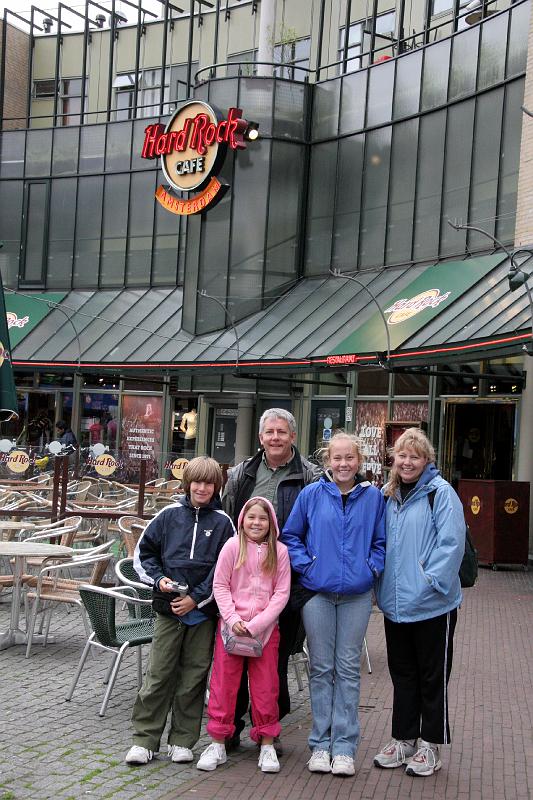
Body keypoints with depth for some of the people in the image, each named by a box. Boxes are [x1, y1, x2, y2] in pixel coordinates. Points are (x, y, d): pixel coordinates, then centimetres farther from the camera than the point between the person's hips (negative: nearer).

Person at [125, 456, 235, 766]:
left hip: (203, 612, 0)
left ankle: (183, 741, 17)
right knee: (159, 674, 2)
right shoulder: (170, 514, 4)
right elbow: (143, 552, 11)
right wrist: (159, 578, -5)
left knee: (194, 677, 6)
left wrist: (196, 598, -10)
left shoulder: (222, 522, 1)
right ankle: (145, 739, 10)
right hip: (168, 608, 1)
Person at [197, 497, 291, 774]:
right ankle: (218, 743, 15)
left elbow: (282, 593, -4)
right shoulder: (233, 546, -3)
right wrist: (233, 619, -13)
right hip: (231, 625, 0)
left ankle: (267, 744, 18)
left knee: (266, 686, 5)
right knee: (224, 683, 4)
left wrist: (256, 625, -12)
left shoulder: (279, 551, -2)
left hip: (266, 627, 1)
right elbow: (220, 585, -3)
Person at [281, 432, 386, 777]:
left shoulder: (373, 497, 2)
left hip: (357, 594, 0)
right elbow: (290, 535, 8)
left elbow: (381, 541, 10)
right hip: (317, 592, 0)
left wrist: (372, 568, -5)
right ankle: (320, 744, 16)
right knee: (321, 668, 7)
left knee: (348, 668, 5)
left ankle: (344, 746, 13)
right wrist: (306, 564, -4)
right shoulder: (311, 495, 0)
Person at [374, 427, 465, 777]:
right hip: (395, 604, 6)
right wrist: (381, 583, 8)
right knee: (402, 674, 16)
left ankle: (431, 745, 20)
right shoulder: (389, 496, 9)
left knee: (433, 676, 8)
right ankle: (404, 739, 29)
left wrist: (431, 581, -21)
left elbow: (452, 542, -17)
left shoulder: (441, 492, -11)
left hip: (432, 605, -6)